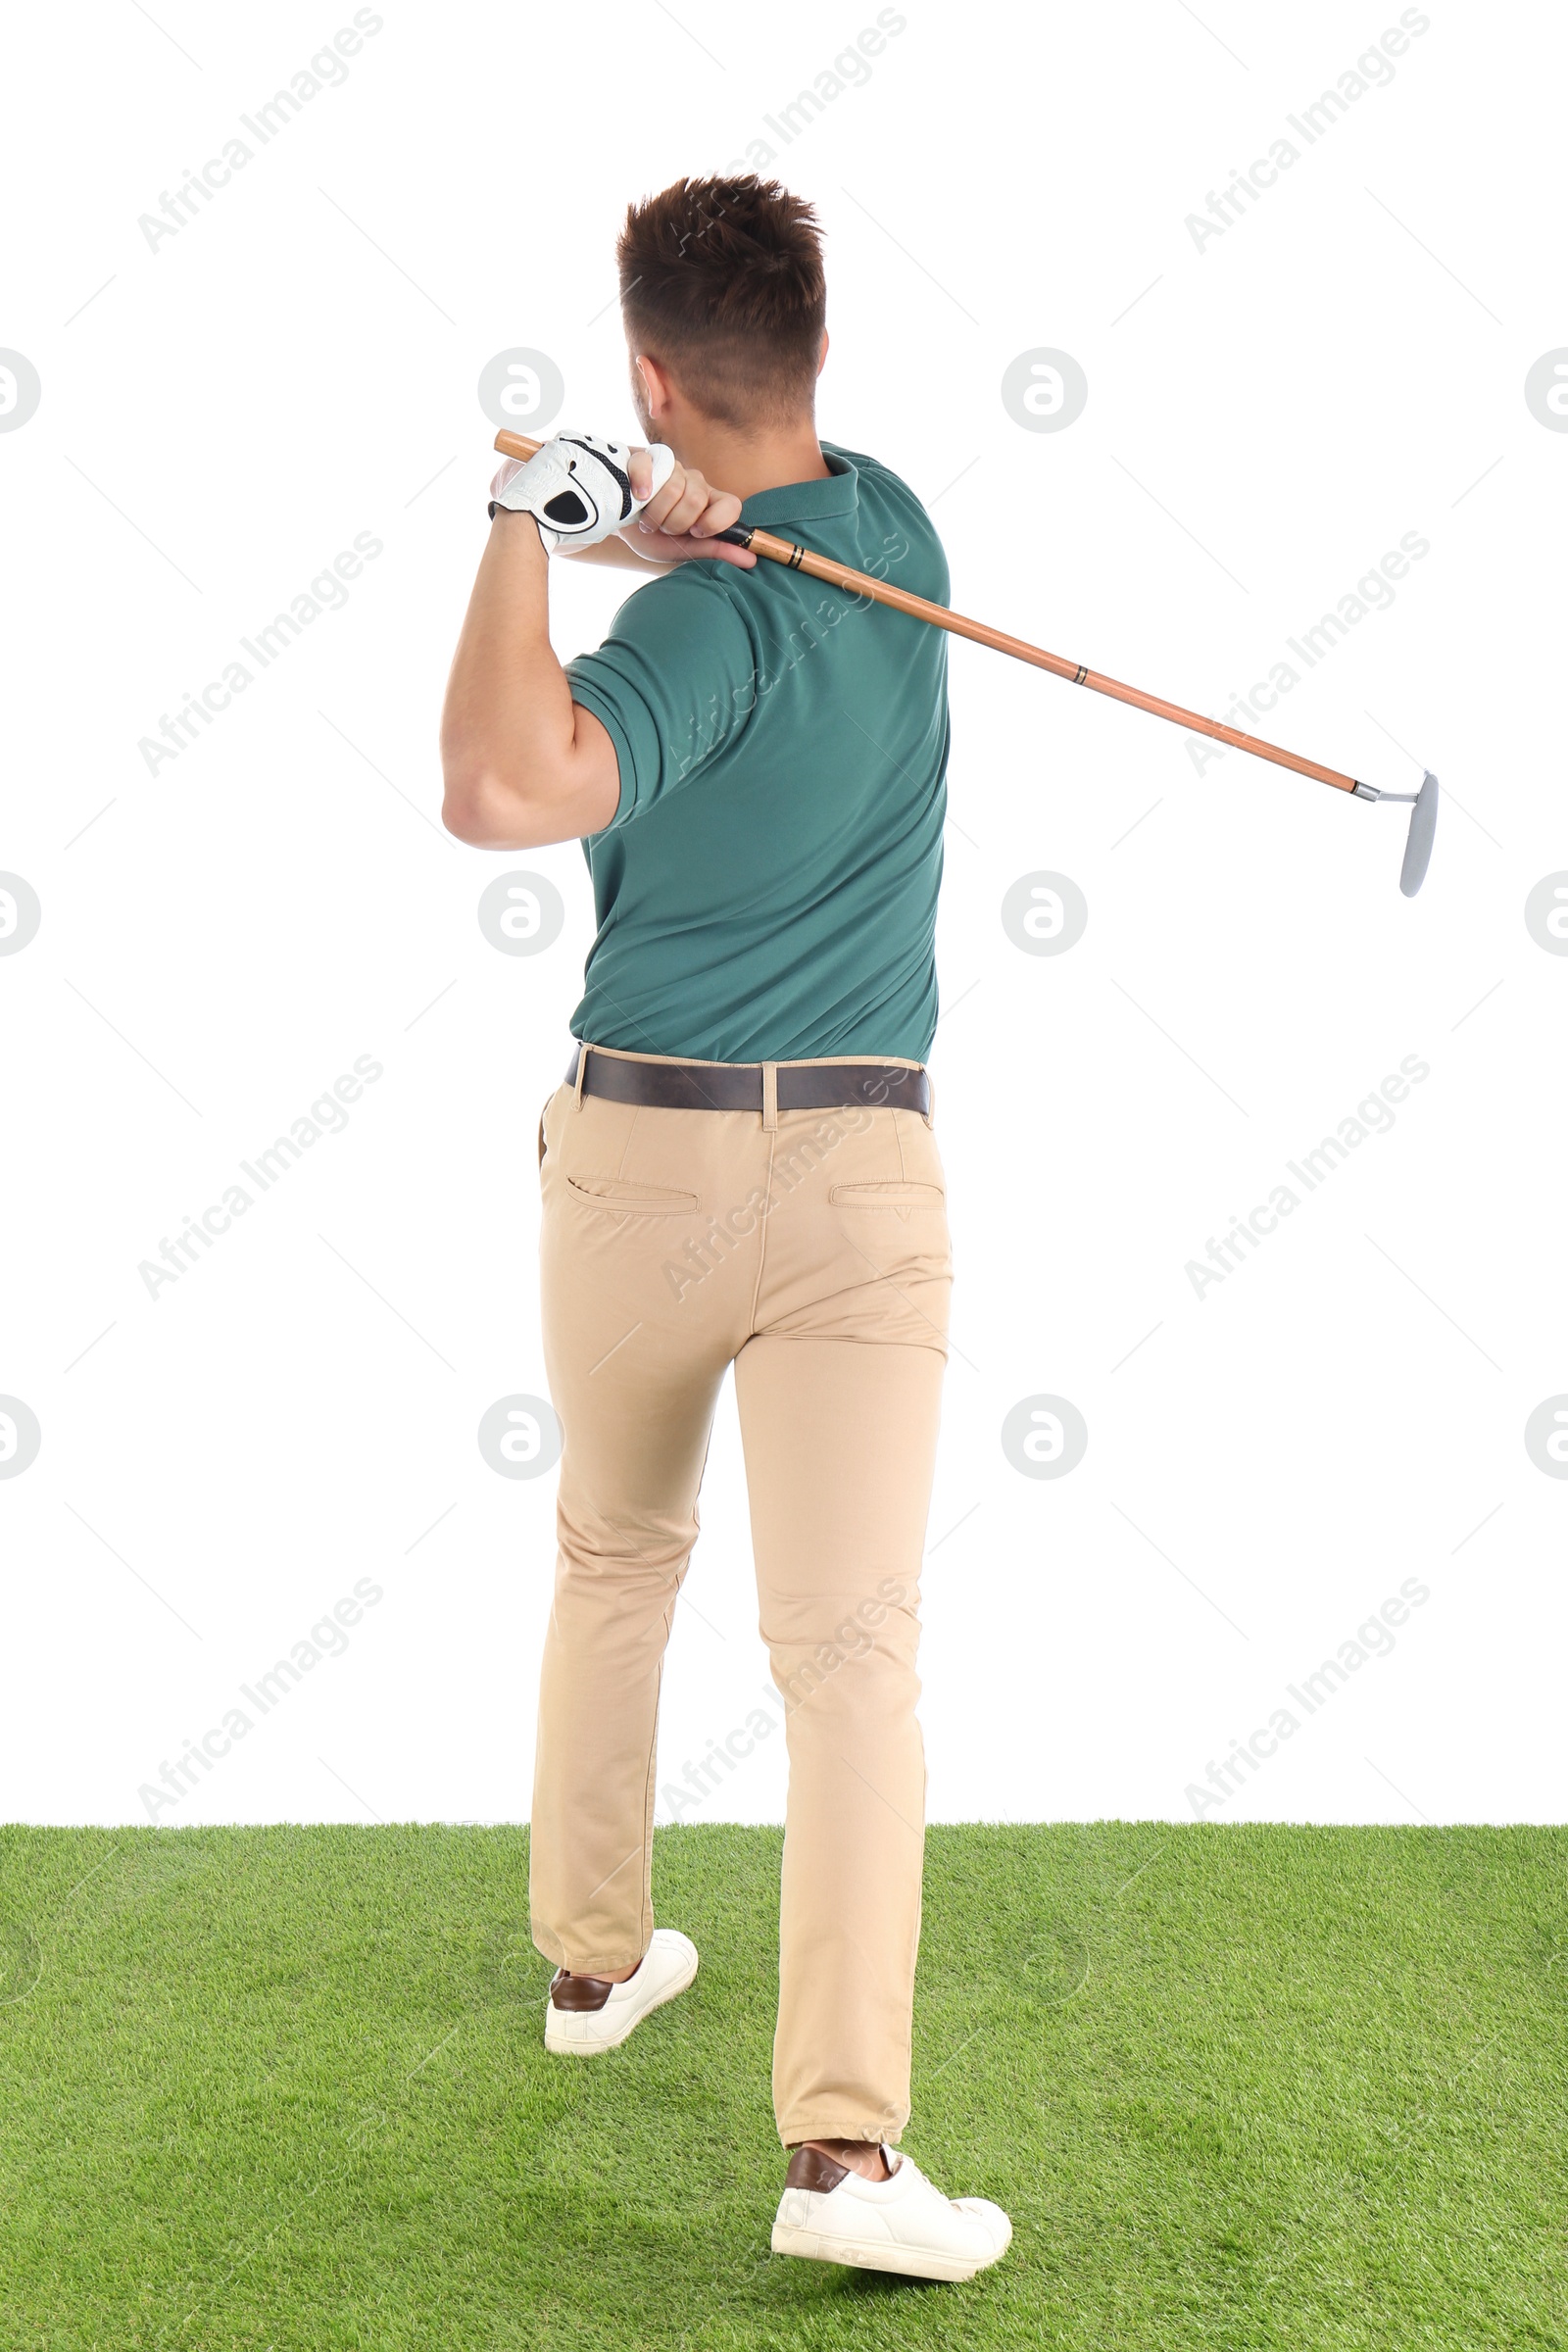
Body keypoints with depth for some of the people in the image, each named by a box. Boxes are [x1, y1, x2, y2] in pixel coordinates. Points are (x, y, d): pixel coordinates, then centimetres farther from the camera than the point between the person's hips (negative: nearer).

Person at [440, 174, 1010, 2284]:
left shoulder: (708, 624, -14)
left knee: (616, 1560, 22)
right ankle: (844, 2148, -10)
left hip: (638, 1153, -2)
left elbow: (497, 796, -31)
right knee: (852, 1645, -5)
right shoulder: (898, 531, 5)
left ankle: (595, 1957, 37)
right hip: (860, 1170, 2)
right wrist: (657, 521, -3)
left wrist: (534, 530, -21)